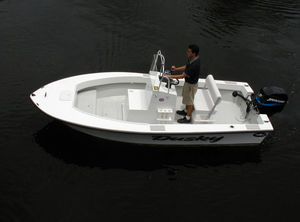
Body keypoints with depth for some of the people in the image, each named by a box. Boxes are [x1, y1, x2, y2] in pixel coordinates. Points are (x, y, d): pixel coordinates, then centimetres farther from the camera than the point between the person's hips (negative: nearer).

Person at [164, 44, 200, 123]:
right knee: (186, 97, 28)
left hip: (191, 85, -9)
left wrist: (170, 76, -25)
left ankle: (188, 118, 29)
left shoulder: (194, 65, -38)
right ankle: (186, 111, 51)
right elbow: (186, 67, 10)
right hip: (188, 82, 9)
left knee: (189, 101, 10)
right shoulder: (192, 58, -9)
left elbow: (182, 76, -30)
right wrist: (176, 68, 0)